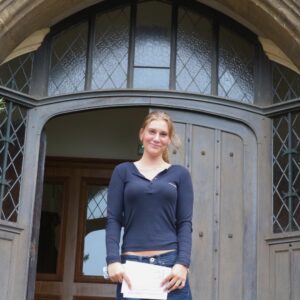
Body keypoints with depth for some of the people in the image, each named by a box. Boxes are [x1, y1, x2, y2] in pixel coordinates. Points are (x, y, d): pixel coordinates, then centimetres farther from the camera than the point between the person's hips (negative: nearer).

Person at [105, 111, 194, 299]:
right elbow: (113, 220, 4)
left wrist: (183, 263, -10)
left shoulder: (180, 174, 10)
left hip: (170, 263, 0)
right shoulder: (123, 172, 10)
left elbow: (185, 223, 4)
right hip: (131, 263, 0)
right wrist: (113, 260, -10)